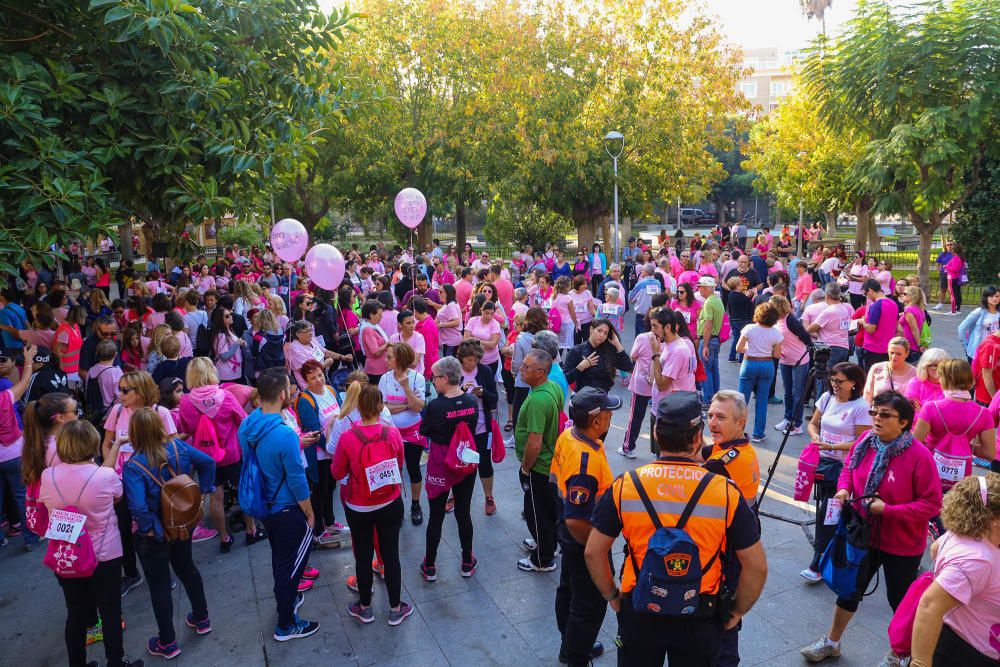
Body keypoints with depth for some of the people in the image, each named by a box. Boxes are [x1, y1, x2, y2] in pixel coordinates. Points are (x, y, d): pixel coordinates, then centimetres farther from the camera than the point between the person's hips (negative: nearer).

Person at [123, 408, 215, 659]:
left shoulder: (133, 466, -26)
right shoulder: (178, 446, -11)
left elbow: (138, 507, -35)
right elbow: (208, 462, -3)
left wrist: (150, 529, -19)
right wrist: (201, 492, 4)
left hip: (154, 534, -5)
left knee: (159, 585, 12)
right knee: (187, 568, 26)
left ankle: (167, 643, 27)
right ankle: (201, 619, 44)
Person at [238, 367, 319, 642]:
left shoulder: (246, 426, -7)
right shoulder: (285, 434, -31)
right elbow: (297, 480, -23)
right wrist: (310, 514, -9)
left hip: (264, 506, 8)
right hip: (288, 510, -8)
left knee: (279, 556, 27)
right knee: (292, 563, 10)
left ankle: (285, 599, 48)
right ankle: (286, 625, 24)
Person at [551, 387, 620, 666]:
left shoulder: (567, 435, -9)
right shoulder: (587, 461, -36)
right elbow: (576, 521, -33)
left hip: (568, 534, 9)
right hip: (584, 542, -9)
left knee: (569, 589, 27)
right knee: (590, 604, 11)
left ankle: (572, 645, 49)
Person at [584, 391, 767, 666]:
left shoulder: (624, 486, -12)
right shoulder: (726, 491, -14)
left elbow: (593, 552, -6)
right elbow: (757, 566, -9)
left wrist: (612, 596, 9)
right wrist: (737, 611, 6)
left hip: (639, 612, 1)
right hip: (699, 618, 0)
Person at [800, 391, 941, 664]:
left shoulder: (919, 455, -24)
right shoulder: (864, 442, -8)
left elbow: (932, 504, -21)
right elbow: (848, 470, 10)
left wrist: (888, 510, -27)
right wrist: (844, 489, -11)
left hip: (902, 544, -5)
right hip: (864, 534, 5)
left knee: (900, 599, 16)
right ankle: (831, 642, 39)